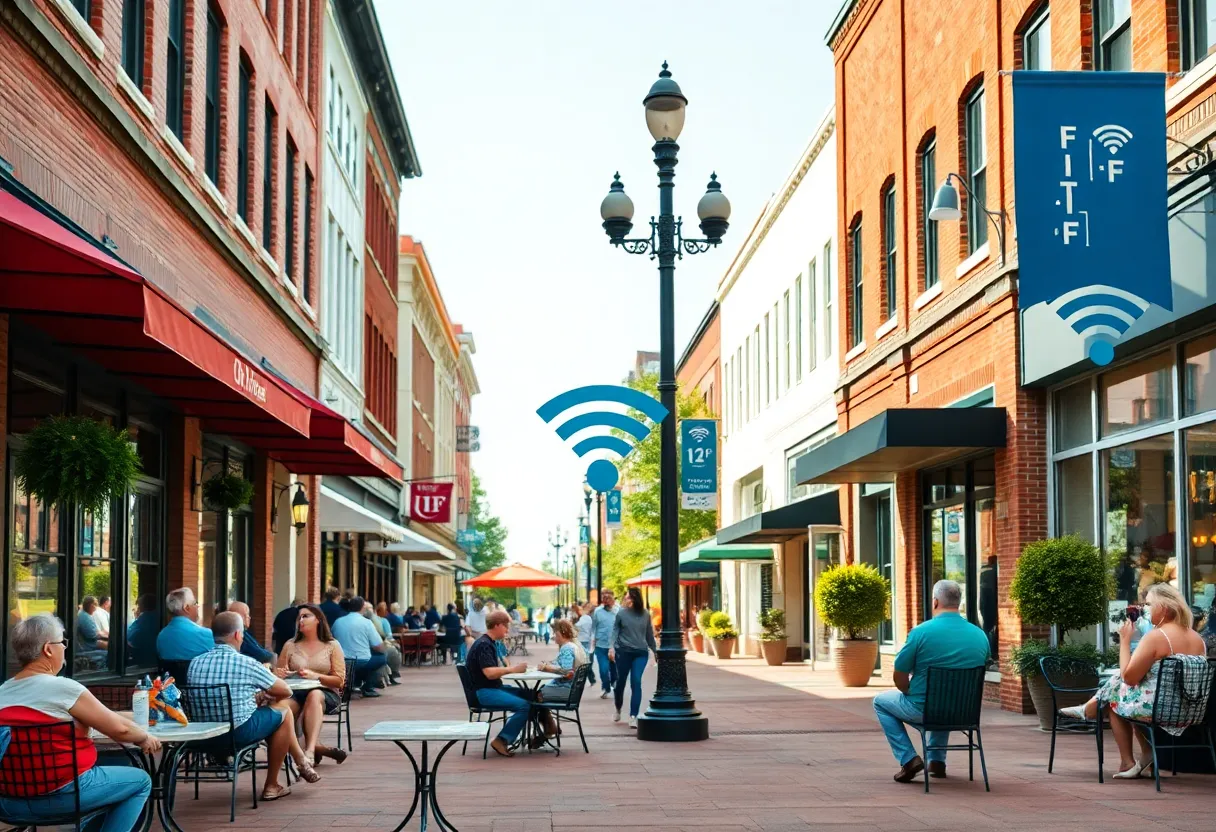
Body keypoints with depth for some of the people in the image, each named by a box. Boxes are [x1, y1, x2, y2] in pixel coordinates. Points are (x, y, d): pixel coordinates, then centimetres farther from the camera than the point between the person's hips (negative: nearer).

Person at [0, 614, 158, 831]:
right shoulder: (62, 688, -15)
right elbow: (119, 728, -9)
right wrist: (145, 738, 11)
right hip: (59, 796, -8)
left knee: (106, 771, 29)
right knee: (140, 781, 11)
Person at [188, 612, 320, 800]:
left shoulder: (196, 663, 2)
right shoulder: (245, 663, -12)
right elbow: (285, 691, 0)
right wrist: (264, 694, 21)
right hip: (239, 732, -7)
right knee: (282, 711, 19)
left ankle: (301, 761, 35)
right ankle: (271, 786, 23)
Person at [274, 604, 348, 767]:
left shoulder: (332, 645, 10)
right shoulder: (290, 645, 17)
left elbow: (339, 680, 3)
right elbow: (278, 674, 20)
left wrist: (315, 676, -14)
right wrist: (279, 674, -6)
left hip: (327, 694, -2)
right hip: (297, 693, 2)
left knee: (314, 695, -42)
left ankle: (309, 750, -56)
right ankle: (318, 749, -29)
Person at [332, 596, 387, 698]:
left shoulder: (337, 622, 6)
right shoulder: (366, 622, -6)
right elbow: (380, 648, -6)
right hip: (361, 663, -6)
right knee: (383, 657, 18)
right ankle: (368, 687, 10)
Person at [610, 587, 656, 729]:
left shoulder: (645, 615, 5)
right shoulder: (621, 614, 0)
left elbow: (649, 634, 14)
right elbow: (615, 631, 0)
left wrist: (655, 650, 19)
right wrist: (612, 647, -14)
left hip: (641, 653, 0)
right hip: (623, 652, 0)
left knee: (636, 682, -11)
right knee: (621, 682, 10)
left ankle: (633, 716, -12)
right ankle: (618, 710, 35)